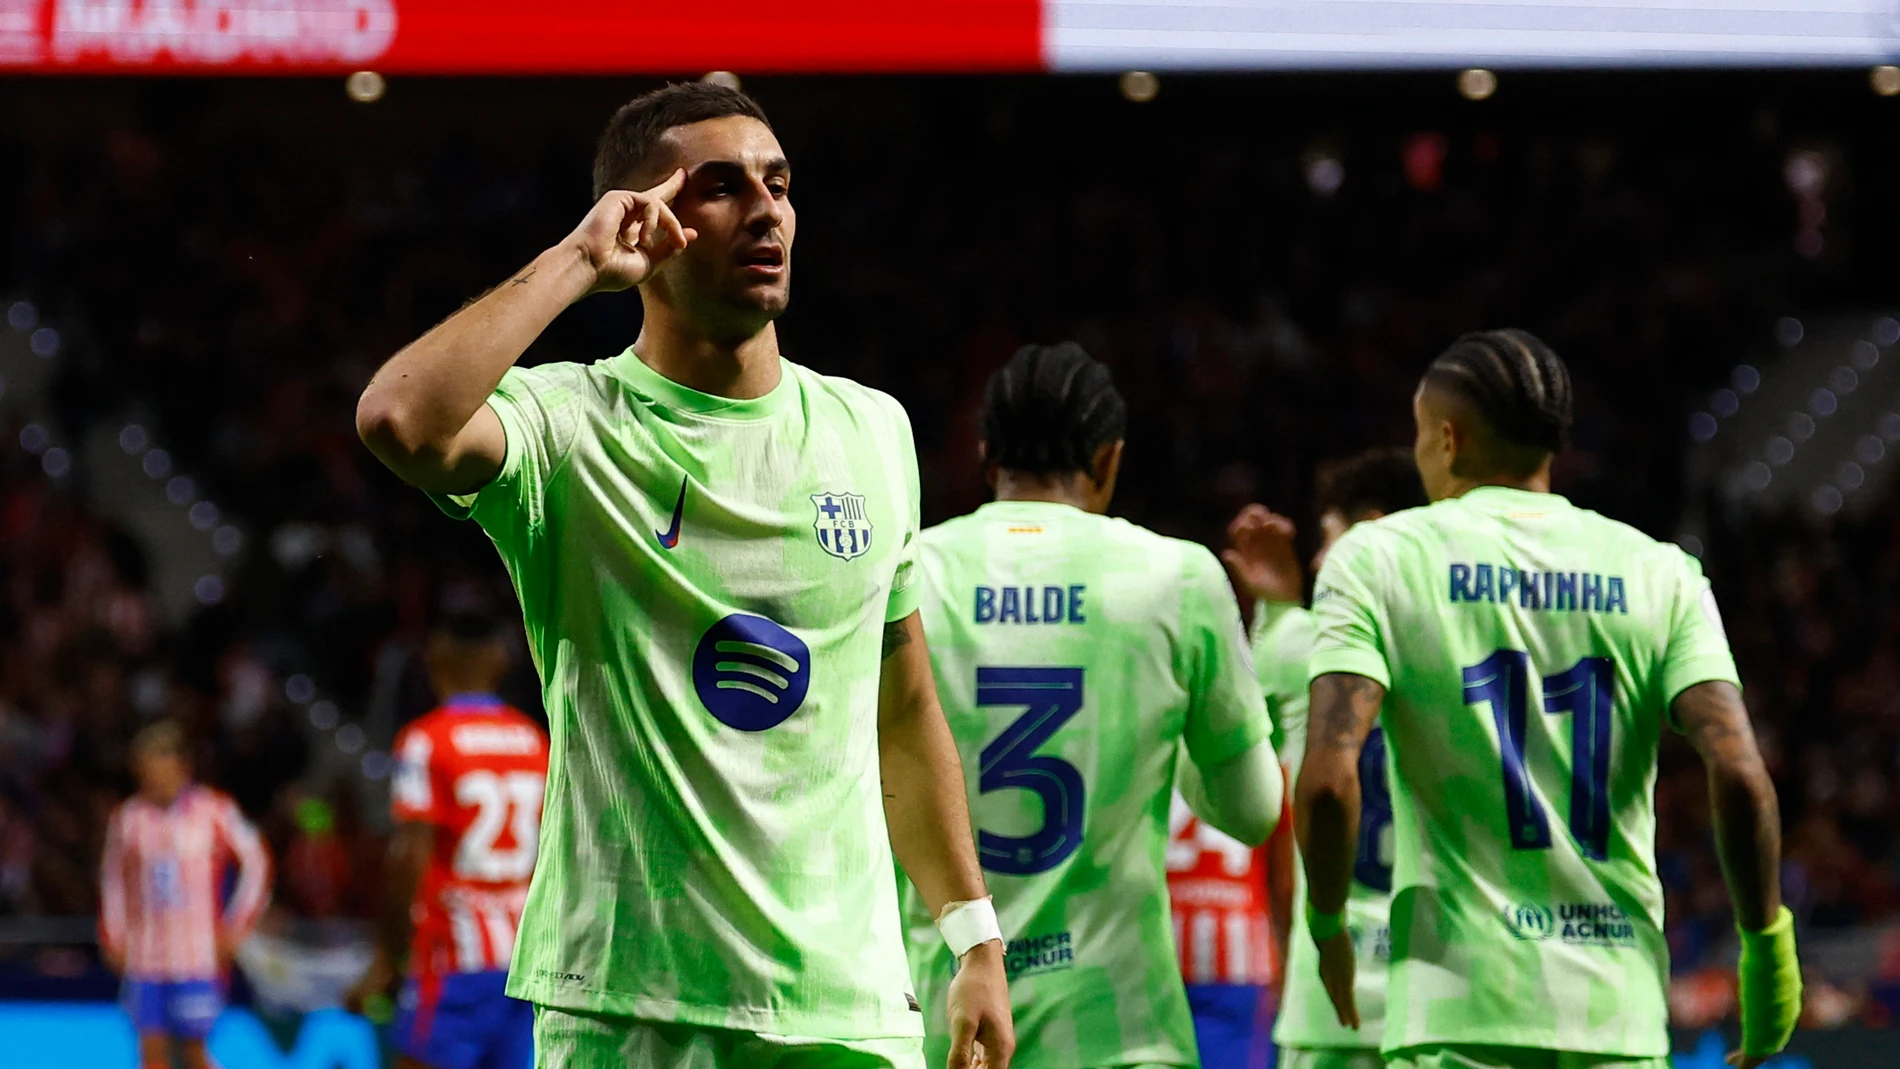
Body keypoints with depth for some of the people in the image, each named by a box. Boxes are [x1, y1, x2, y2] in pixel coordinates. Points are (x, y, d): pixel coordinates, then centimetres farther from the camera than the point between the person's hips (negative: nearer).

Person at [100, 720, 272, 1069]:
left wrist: (234, 930, -3)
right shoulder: (127, 818, 7)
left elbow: (256, 865, 3)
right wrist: (113, 938, 9)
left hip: (198, 958, -3)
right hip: (144, 958, 3)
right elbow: (113, 880, 18)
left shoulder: (212, 811, -3)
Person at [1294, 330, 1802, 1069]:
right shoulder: (1661, 574, 8)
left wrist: (1325, 924, 5)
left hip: (1460, 1010, -3)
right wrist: (1765, 940, 7)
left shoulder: (1378, 559, 1)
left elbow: (1329, 777, -11)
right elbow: (1739, 775, -5)